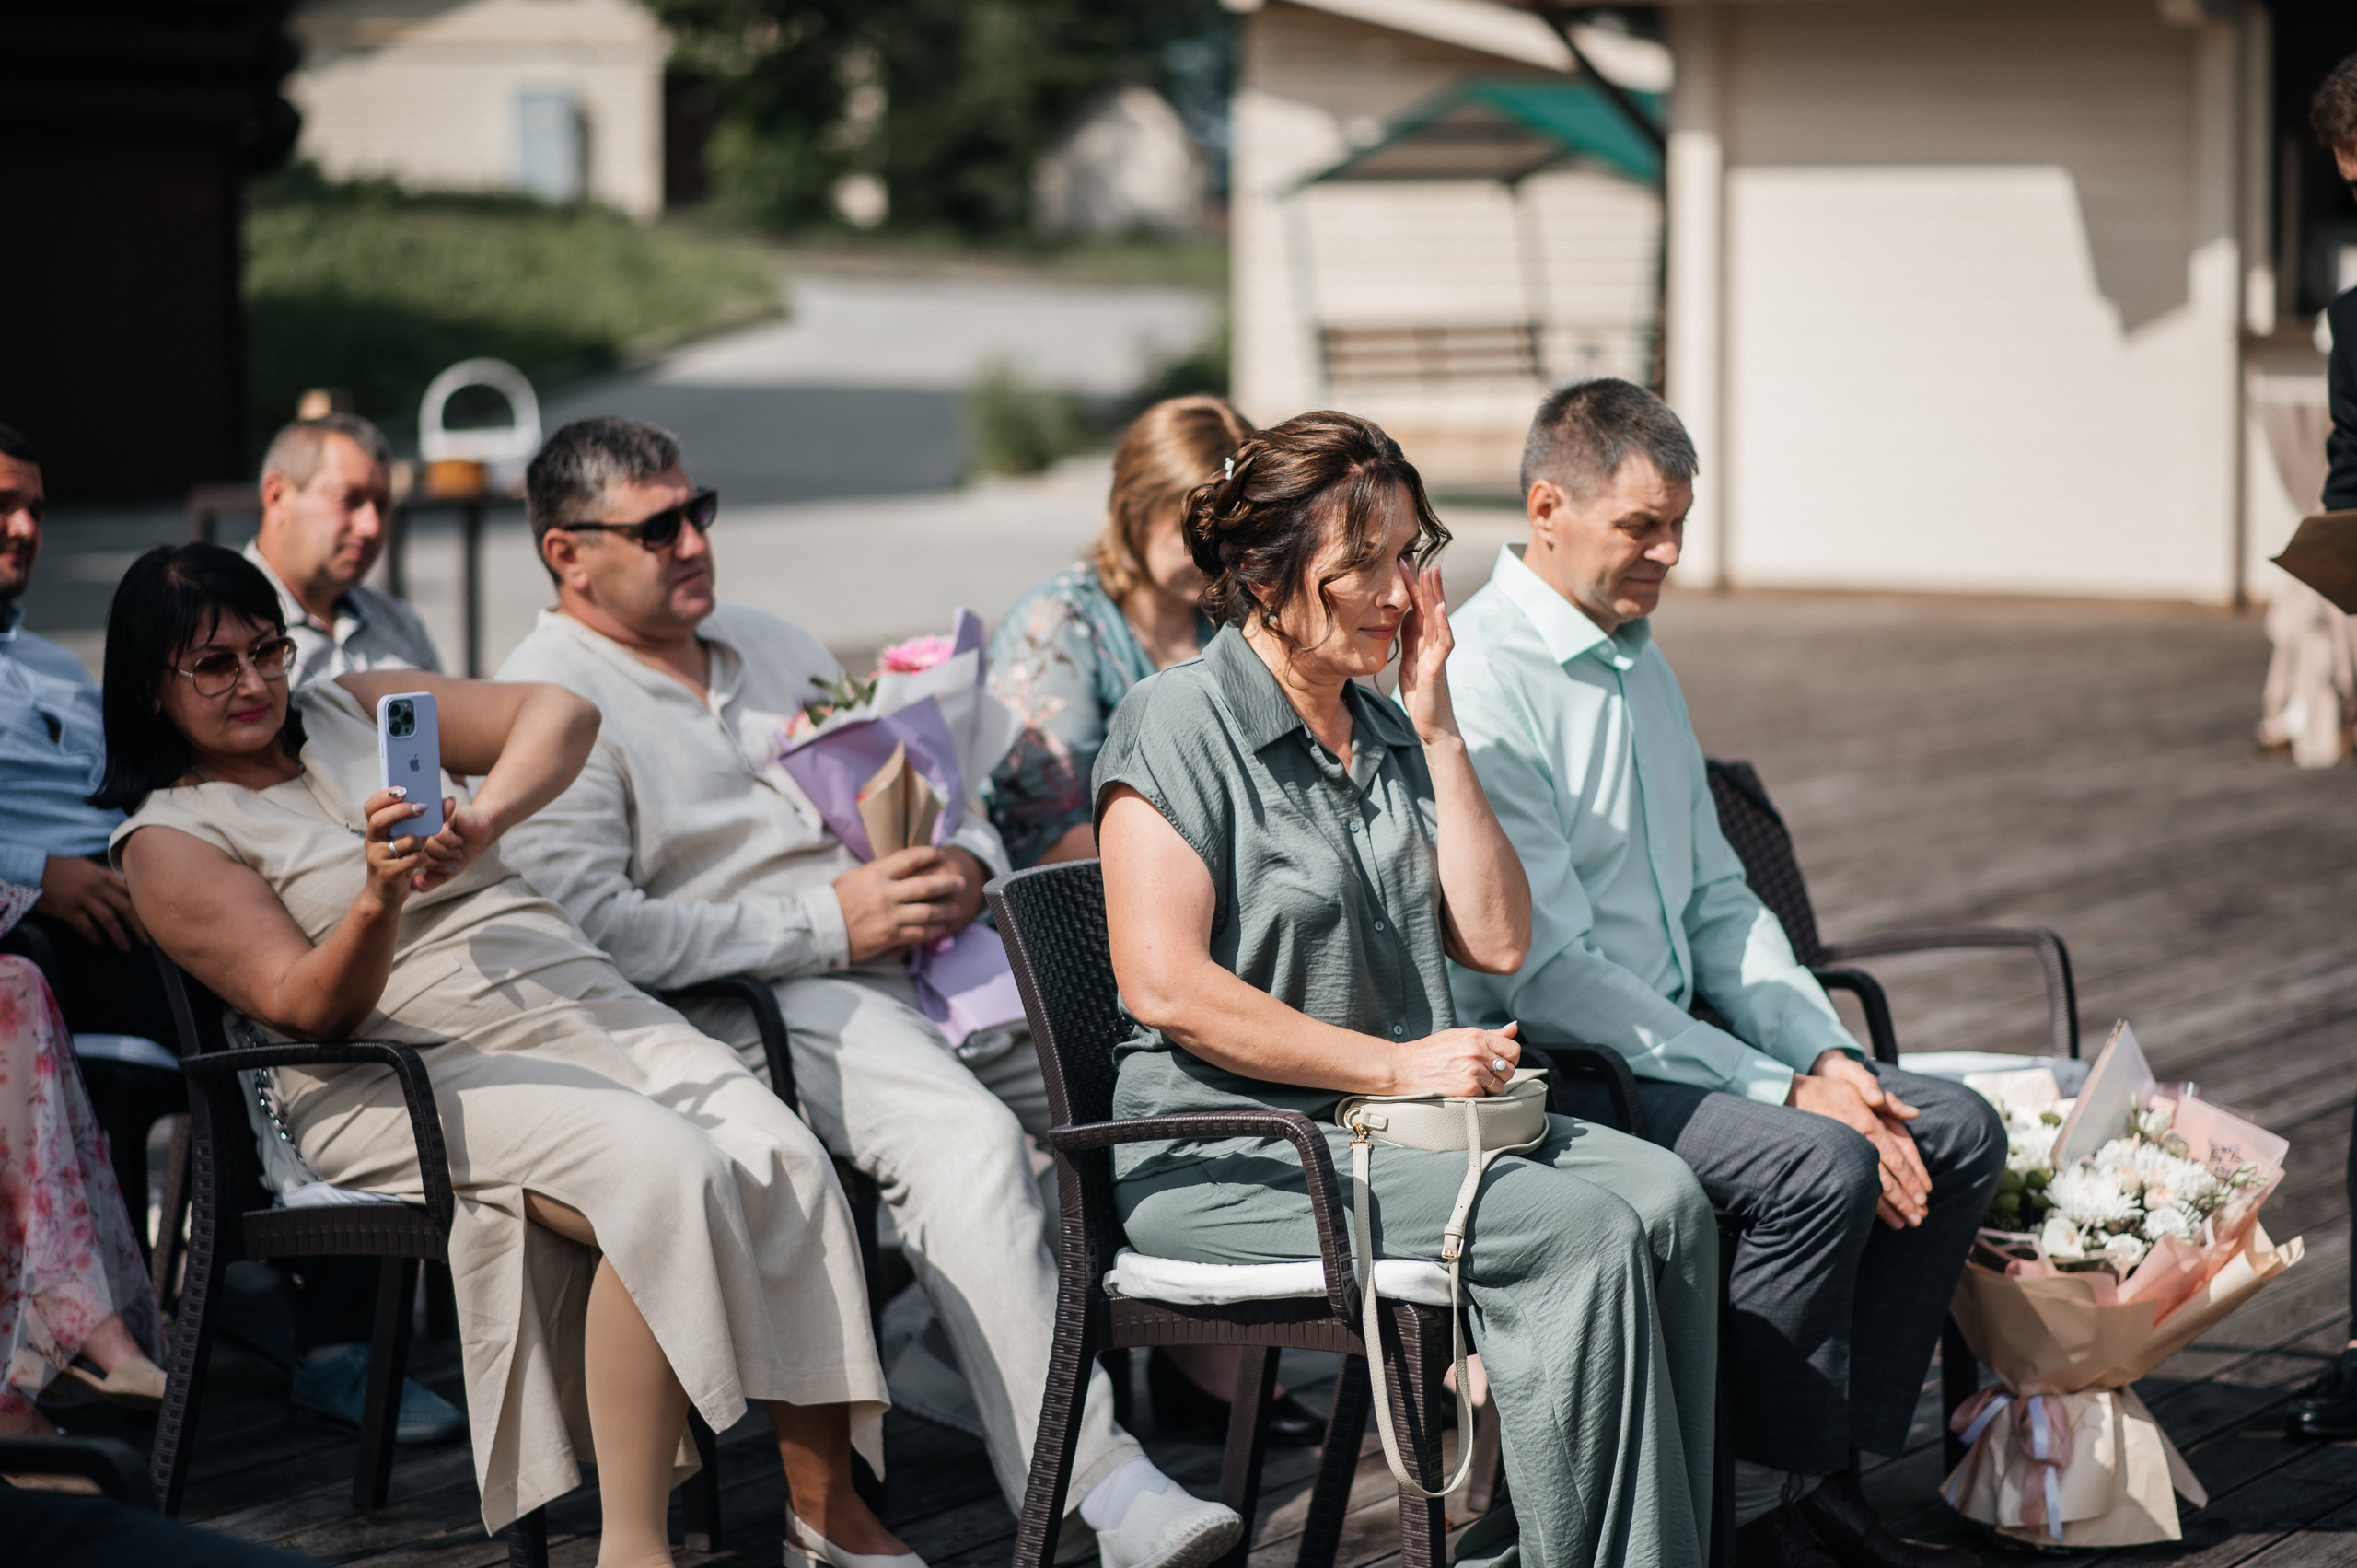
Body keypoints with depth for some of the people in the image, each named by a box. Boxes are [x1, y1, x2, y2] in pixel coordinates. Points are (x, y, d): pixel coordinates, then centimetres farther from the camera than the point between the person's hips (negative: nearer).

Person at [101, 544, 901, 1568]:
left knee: (787, 1164, -20)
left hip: (580, 1002, 6)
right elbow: (309, 1005, -9)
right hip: (415, 1077, -6)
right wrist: (378, 897, -28)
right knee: (670, 1171, -32)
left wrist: (482, 820, -10)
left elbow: (558, 713, 8)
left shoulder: (353, 709, 18)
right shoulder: (171, 837, 3)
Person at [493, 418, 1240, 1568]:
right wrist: (827, 924, -15)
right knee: (966, 1136, -33)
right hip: (743, 1004, -8)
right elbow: (592, 930, -15)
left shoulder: (770, 647, 24)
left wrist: (963, 865, 2)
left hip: (917, 962, 8)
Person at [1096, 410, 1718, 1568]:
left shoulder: (1386, 733, 16)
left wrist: (1438, 731, 3)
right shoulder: (1180, 722, -7)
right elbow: (1167, 986, -16)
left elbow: (1497, 942, 9)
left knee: (1663, 1198, -16)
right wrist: (1393, 1064, -17)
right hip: (1226, 1158, -7)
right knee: (1578, 1231, -25)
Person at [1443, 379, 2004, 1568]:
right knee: (1822, 1162, -28)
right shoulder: (1477, 684, -16)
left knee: (1957, 1131, -3)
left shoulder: (1639, 658, 15)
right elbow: (1549, 974, -21)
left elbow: (1717, 902, 19)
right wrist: (1785, 1091, -21)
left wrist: (1828, 1057, 1)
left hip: (1671, 1045, 9)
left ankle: (1825, 1472, 0)